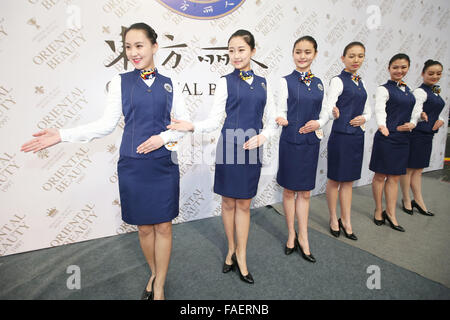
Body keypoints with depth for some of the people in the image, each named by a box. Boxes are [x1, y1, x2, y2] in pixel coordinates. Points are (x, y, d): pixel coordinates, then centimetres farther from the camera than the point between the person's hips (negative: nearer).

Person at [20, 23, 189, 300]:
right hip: (132, 165, 0)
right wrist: (61, 135, -3)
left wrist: (164, 137, -12)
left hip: (163, 165, 0)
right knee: (144, 227, 11)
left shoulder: (169, 85, 6)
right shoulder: (121, 82, 4)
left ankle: (159, 287, 27)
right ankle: (154, 275, 37)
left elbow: (184, 124, 6)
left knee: (163, 226, 6)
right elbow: (107, 124, 3)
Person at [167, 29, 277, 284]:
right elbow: (215, 120, -2)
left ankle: (241, 257, 24)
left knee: (244, 204, 10)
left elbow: (272, 121, 8)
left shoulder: (263, 83, 8)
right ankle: (231, 249, 32)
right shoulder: (225, 82, 1)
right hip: (230, 147, -1)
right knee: (229, 202, 10)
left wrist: (263, 136, -11)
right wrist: (192, 126, -18)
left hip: (252, 149, 2)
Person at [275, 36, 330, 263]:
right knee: (289, 190, 8)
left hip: (311, 142, 4)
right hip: (290, 141, -3)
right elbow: (281, 111, -5)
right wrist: (281, 120, -27)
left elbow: (325, 113, 12)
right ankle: (292, 235, 25)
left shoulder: (319, 83, 9)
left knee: (305, 192, 10)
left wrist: (318, 123, -9)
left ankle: (303, 238, 23)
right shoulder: (286, 81, -3)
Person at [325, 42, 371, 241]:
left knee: (348, 180, 13)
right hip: (340, 135, -6)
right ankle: (334, 219, 23)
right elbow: (329, 105, -19)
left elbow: (367, 109, 18)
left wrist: (364, 118, -4)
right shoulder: (338, 81, -6)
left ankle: (346, 221, 25)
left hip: (357, 136, 7)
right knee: (335, 179, 5)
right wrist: (334, 111, -42)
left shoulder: (361, 83, 14)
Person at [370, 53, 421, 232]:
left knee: (394, 177, 9)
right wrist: (382, 125, -42)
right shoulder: (384, 89, -6)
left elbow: (415, 110, 19)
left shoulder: (408, 90, 16)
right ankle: (378, 210, 19)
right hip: (386, 137, -6)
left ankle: (390, 213, 17)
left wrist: (412, 123, -3)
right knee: (380, 176, 4)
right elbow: (380, 109, -23)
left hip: (403, 138, 6)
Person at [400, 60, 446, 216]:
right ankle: (406, 200, 13)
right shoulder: (420, 92, -11)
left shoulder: (436, 92, 17)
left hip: (427, 135, 9)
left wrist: (441, 120, 1)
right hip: (416, 134, -9)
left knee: (418, 169, 14)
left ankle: (418, 201, 23)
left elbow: (436, 113, 23)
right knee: (409, 168, 1)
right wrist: (421, 116, -44)